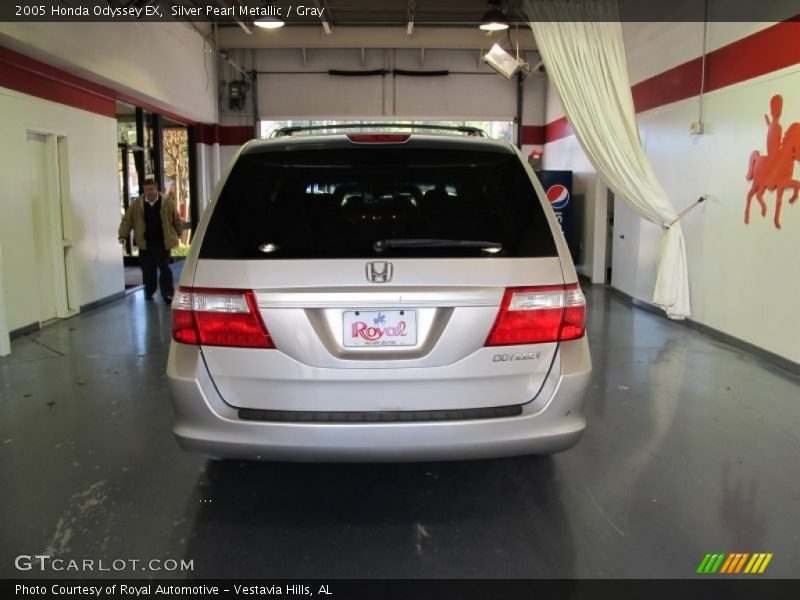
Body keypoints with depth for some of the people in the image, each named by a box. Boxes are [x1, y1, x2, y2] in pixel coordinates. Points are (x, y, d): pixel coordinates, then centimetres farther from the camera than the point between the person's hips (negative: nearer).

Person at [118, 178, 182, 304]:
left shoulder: (167, 202, -4)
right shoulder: (137, 204, 0)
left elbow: (176, 219, 6)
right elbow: (127, 220, 1)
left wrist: (178, 234, 12)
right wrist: (123, 235, -8)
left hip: (163, 242, -2)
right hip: (145, 243, 3)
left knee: (164, 268, -7)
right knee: (147, 269, 11)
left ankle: (167, 293, -4)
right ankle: (149, 292, 29)